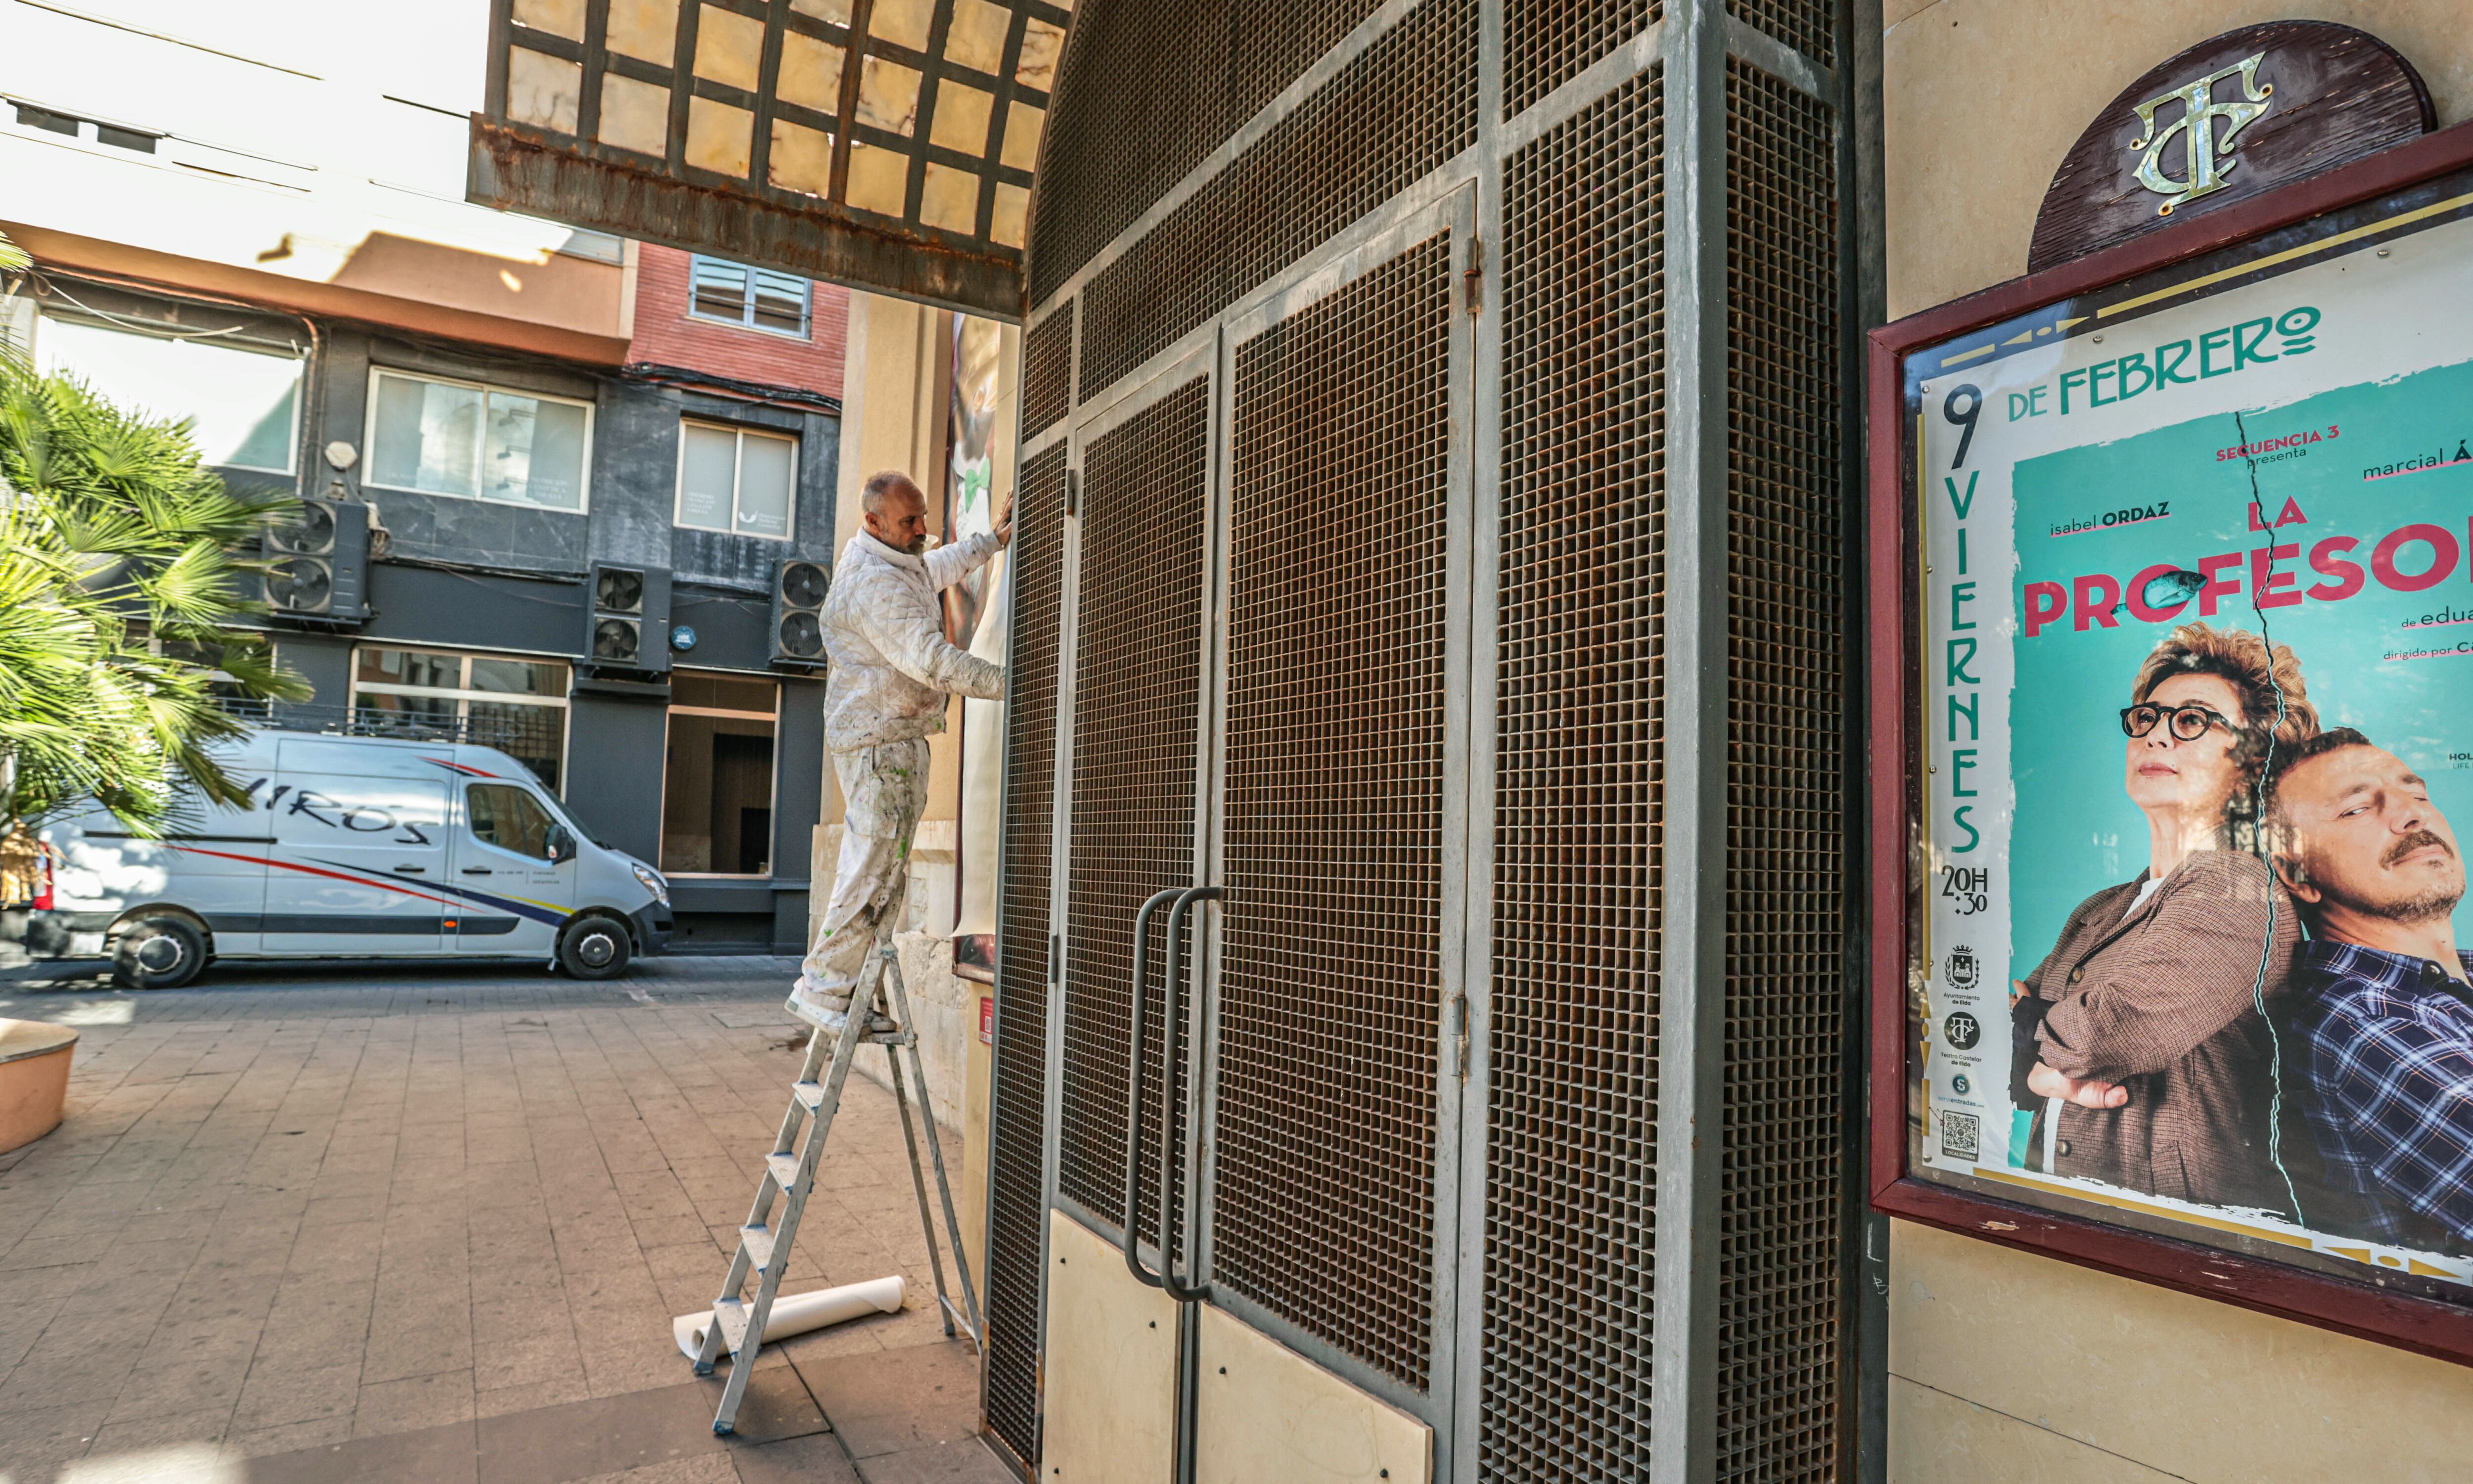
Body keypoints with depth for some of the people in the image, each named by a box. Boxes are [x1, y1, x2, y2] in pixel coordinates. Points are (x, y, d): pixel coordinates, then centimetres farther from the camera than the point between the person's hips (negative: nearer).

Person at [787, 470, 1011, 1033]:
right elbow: (933, 662, -27)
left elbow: (939, 568, 36)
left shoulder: (897, 562, 14)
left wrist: (993, 539, 29)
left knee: (886, 875, 11)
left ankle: (855, 991, 16)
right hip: (879, 739, -11)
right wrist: (1008, 682, -25)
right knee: (871, 869, -10)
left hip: (898, 738, 11)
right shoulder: (876, 583, -19)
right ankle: (821, 988, -2)